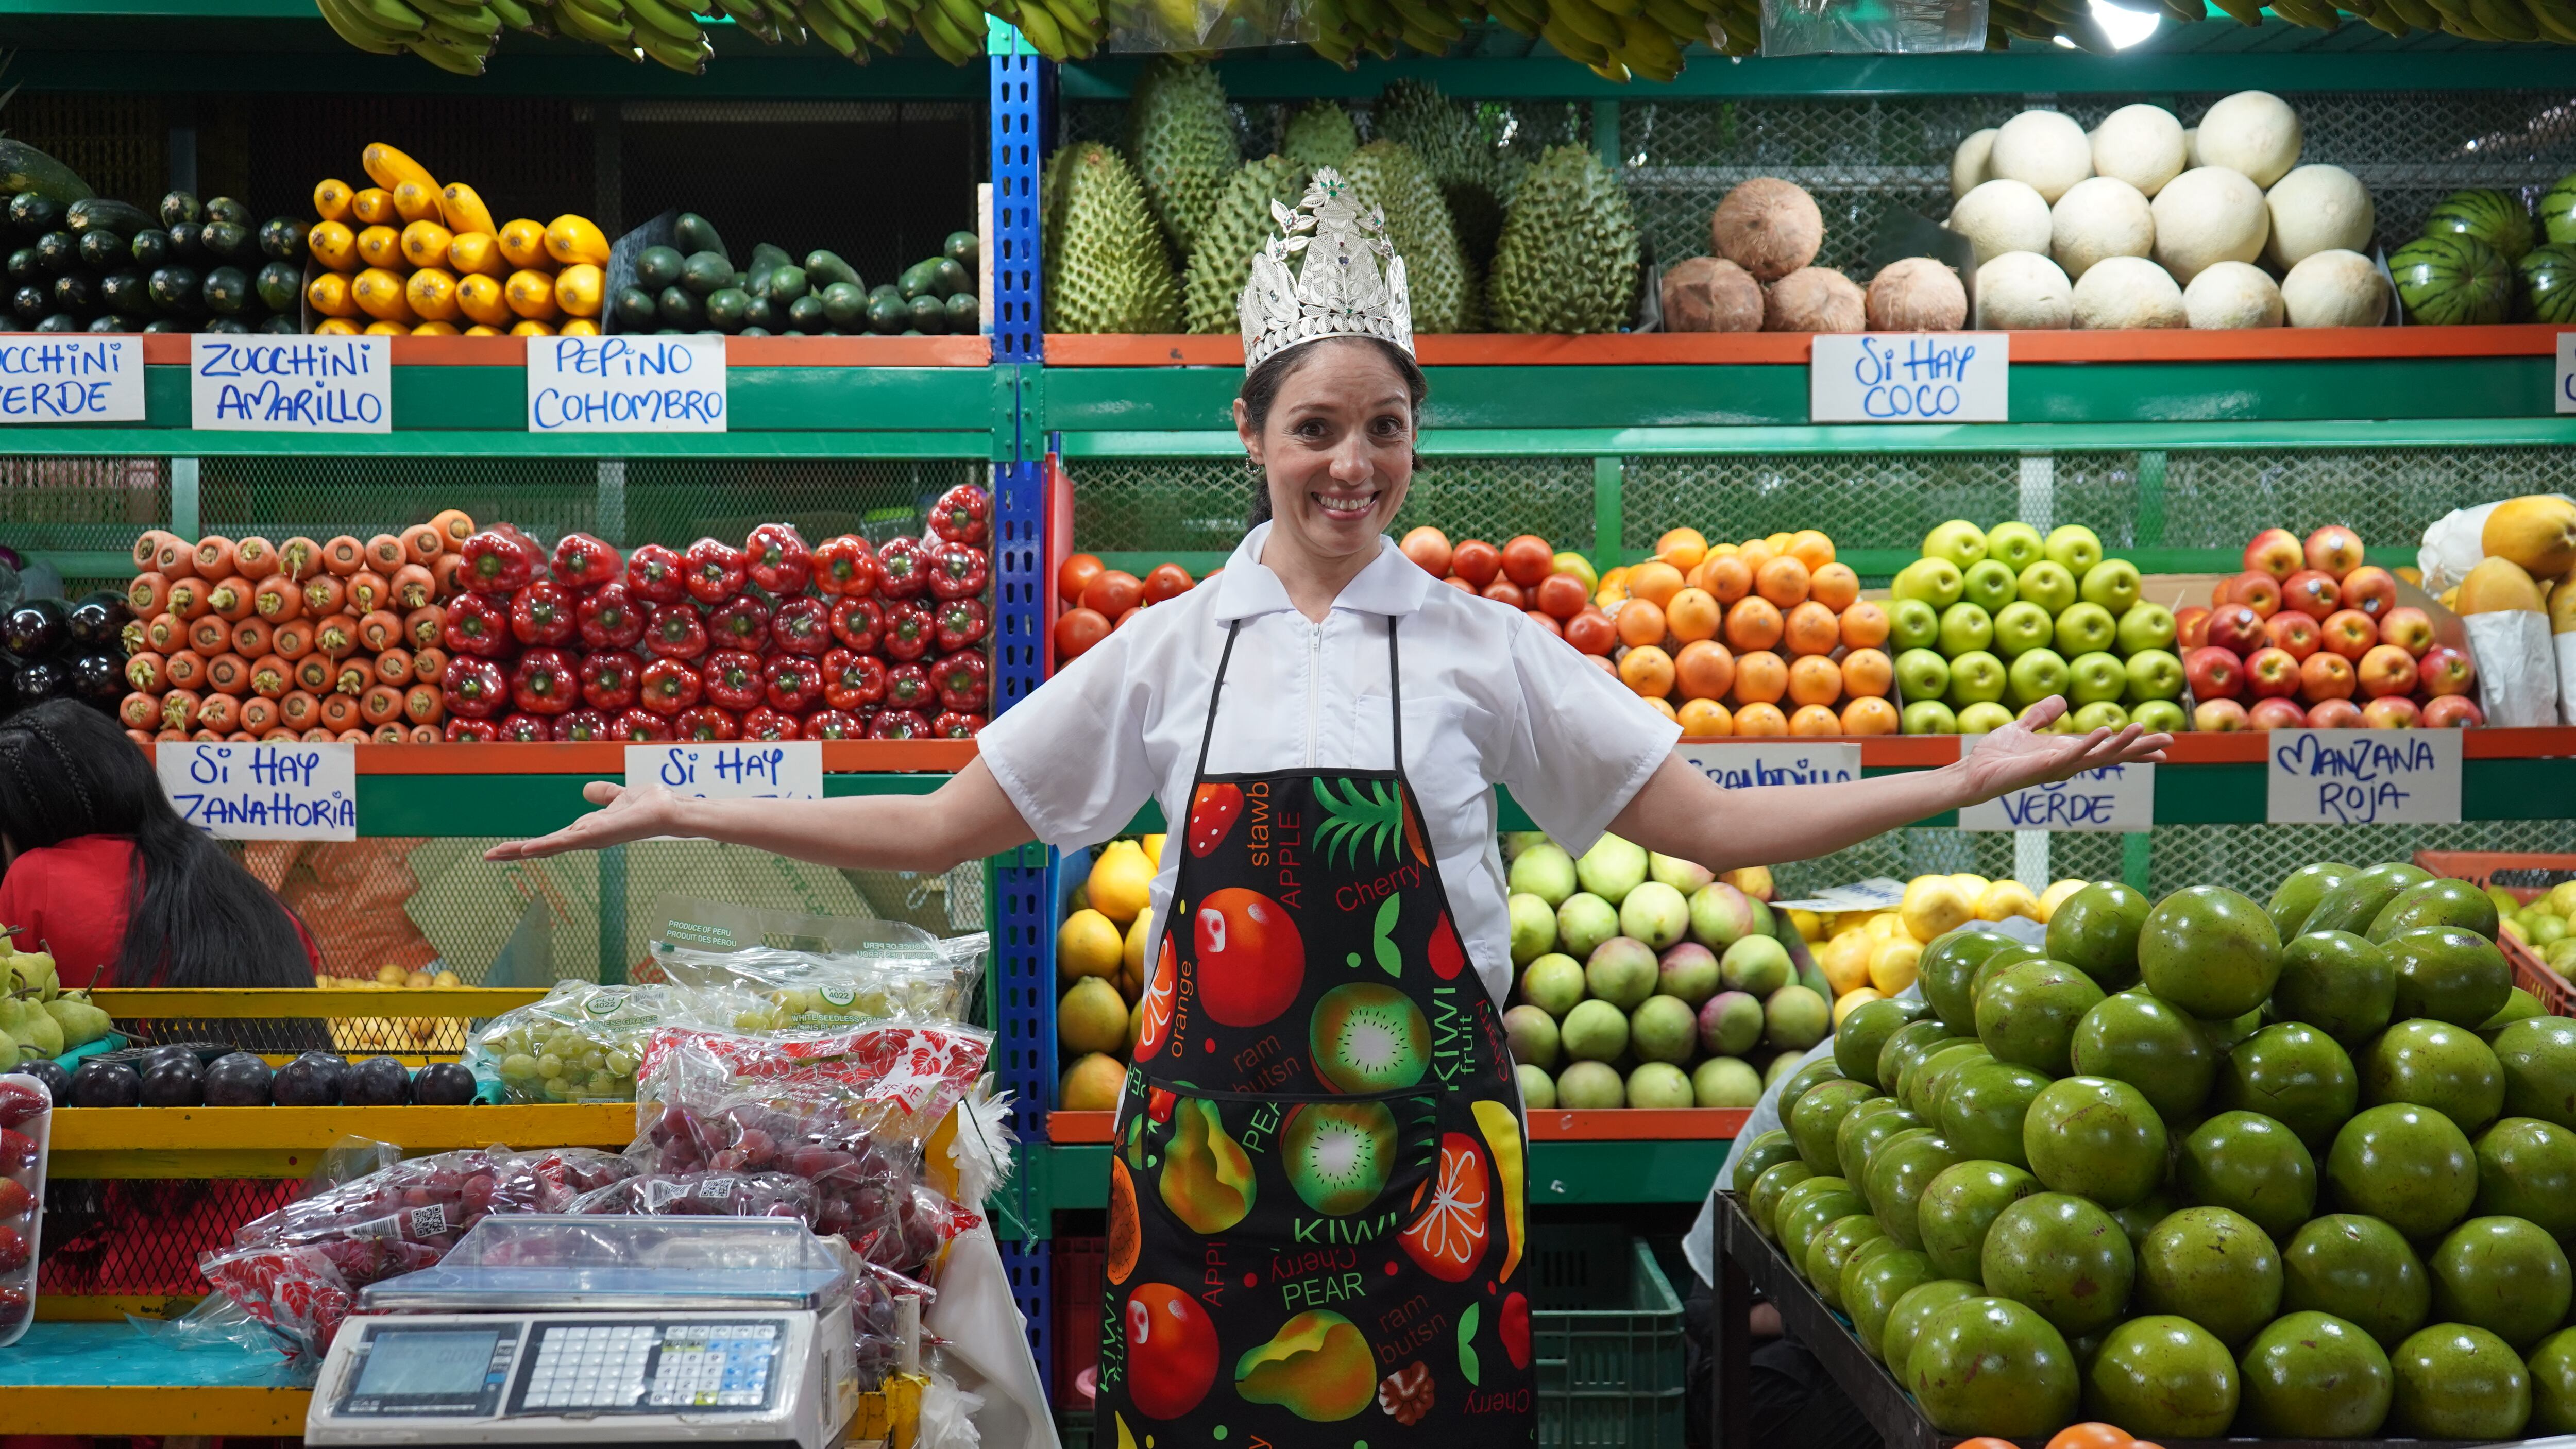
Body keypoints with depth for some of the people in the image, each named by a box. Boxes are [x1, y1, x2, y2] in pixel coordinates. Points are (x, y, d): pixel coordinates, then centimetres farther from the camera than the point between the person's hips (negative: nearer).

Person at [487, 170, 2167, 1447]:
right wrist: (685, 815, 5)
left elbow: (1716, 824, 0)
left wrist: (1969, 775, -6)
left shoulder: (1481, 646, 1)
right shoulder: (1173, 648, 3)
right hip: (1206, 1139, 1)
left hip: (1418, 1145, -1)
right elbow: (938, 829, 7)